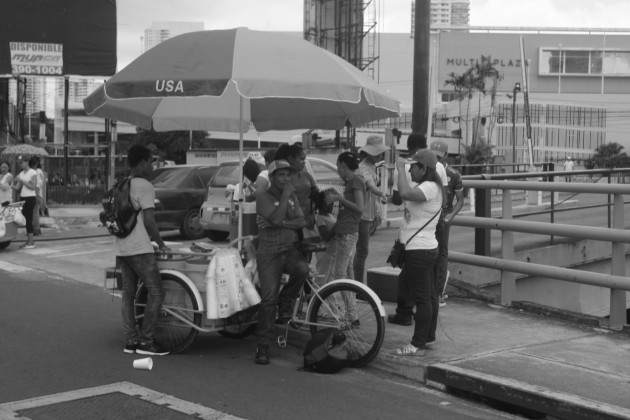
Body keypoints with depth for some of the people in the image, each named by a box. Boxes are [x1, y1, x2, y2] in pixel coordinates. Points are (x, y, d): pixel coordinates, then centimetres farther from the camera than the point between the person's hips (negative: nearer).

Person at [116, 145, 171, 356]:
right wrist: (161, 244, -3)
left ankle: (131, 341, 11)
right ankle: (146, 341, -4)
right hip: (139, 249, -9)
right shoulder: (145, 186, -10)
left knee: (128, 293, 10)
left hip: (121, 249, 9)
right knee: (156, 293, -4)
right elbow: (149, 221, -15)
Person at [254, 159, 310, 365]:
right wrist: (285, 195, -17)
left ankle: (285, 302, -3)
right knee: (268, 298, -10)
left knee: (302, 268, -31)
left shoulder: (292, 196, 11)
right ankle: (263, 345, -2)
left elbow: (302, 222, 0)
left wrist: (284, 223, -14)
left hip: (290, 249, 4)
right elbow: (276, 219, -22)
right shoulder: (264, 198, -6)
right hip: (269, 252, -4)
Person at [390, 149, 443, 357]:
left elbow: (405, 193, -35)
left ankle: (418, 344, -4)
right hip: (421, 248, 11)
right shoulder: (423, 187, 16)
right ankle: (427, 337, 27)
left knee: (422, 297, -7)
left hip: (420, 251, -11)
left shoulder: (430, 187, -18)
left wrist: (401, 168, -25)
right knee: (428, 295, 17)